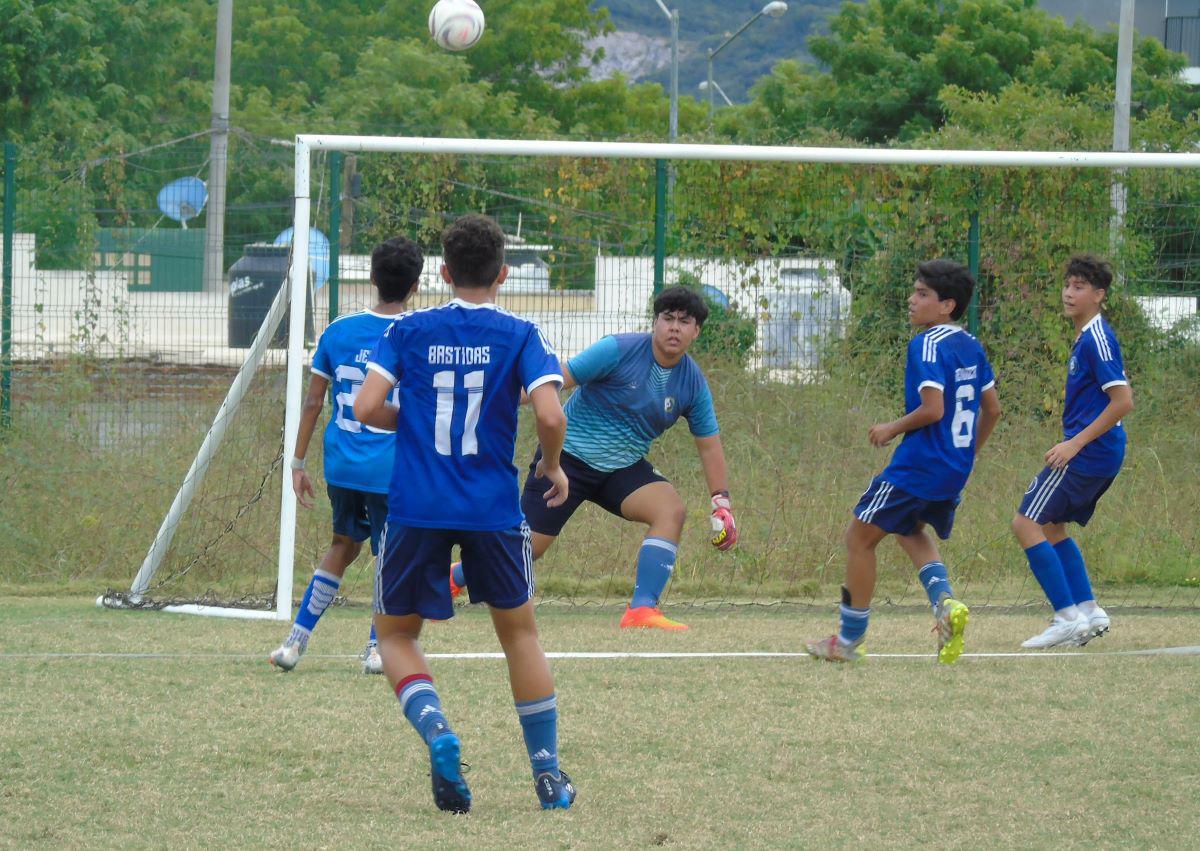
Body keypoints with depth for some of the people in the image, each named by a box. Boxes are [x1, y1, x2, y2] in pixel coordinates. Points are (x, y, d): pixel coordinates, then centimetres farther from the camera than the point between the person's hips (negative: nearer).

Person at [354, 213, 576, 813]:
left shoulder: (408, 331, 2)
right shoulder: (519, 336, -1)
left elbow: (367, 408, -6)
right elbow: (550, 415, -13)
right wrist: (552, 467, 7)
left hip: (416, 510, 0)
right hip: (493, 509, 0)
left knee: (395, 634, 14)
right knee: (519, 632, 18)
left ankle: (435, 729, -14)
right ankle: (548, 774, 17)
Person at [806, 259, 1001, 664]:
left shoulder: (927, 345, -16)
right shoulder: (971, 346, 9)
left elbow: (933, 408, -25)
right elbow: (992, 409, 15)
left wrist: (891, 429, -10)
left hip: (919, 463, -9)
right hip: (956, 470, 9)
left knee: (860, 537, 4)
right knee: (910, 530, 30)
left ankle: (849, 640, 9)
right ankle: (945, 603, 4)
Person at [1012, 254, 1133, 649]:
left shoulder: (1097, 339, -16)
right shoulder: (1086, 337, 15)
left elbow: (1123, 401, -23)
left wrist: (1075, 443, -21)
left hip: (1088, 452, -10)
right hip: (1101, 456, 10)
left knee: (1026, 524, -9)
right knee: (1050, 525, 21)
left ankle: (1068, 617, -11)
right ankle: (1088, 611, 18)